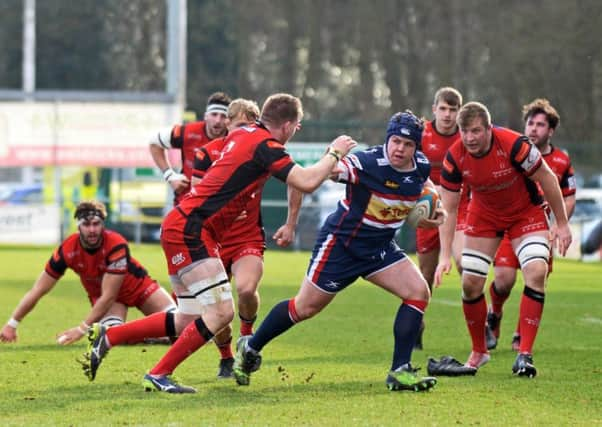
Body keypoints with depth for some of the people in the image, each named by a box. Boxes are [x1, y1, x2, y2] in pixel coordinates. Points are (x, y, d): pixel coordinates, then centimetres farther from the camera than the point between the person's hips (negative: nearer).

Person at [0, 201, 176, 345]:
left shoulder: (116, 245, -37)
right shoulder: (68, 250, -28)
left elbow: (108, 297, -34)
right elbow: (38, 290, -21)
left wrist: (82, 329, -36)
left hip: (137, 285, -1)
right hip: (100, 293, 1)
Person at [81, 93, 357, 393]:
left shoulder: (243, 133, 14)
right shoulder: (265, 145, -13)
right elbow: (307, 183, -21)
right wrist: (334, 153, -5)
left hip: (180, 226, 10)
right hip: (190, 230, -10)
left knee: (187, 322, 10)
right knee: (221, 312, -12)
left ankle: (107, 336, 17)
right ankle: (158, 376, -7)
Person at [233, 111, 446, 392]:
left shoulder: (421, 167, -7)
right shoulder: (367, 163, -28)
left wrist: (434, 210, 5)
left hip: (380, 248, 6)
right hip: (341, 243, -6)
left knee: (419, 293, -11)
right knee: (306, 307, 3)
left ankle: (400, 372, -7)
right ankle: (250, 348, 27)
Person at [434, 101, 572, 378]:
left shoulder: (514, 145, -33)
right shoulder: (454, 158, -23)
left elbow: (547, 179, -17)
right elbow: (448, 209, -14)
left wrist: (562, 224, -12)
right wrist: (445, 256, -20)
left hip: (525, 212, -3)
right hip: (484, 215, 3)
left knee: (536, 271, -23)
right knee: (470, 283, -4)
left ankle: (525, 355, -18)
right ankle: (479, 352, 19)